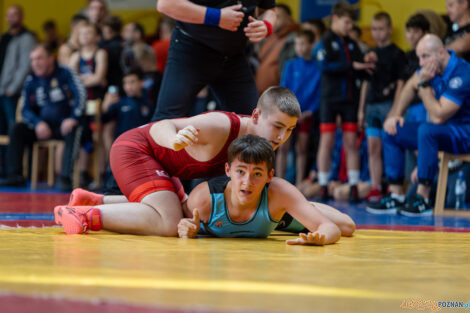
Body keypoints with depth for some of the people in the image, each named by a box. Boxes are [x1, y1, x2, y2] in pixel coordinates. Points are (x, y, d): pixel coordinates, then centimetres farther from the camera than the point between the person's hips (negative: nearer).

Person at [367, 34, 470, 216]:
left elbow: (438, 117, -29)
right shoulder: (432, 65, -1)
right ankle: (396, 196, -3)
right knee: (392, 133, 3)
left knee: (426, 131, -37)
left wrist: (424, 84, -24)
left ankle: (422, 199, -32)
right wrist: (395, 114, 6)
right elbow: (410, 87, 18)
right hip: (444, 130, 9)